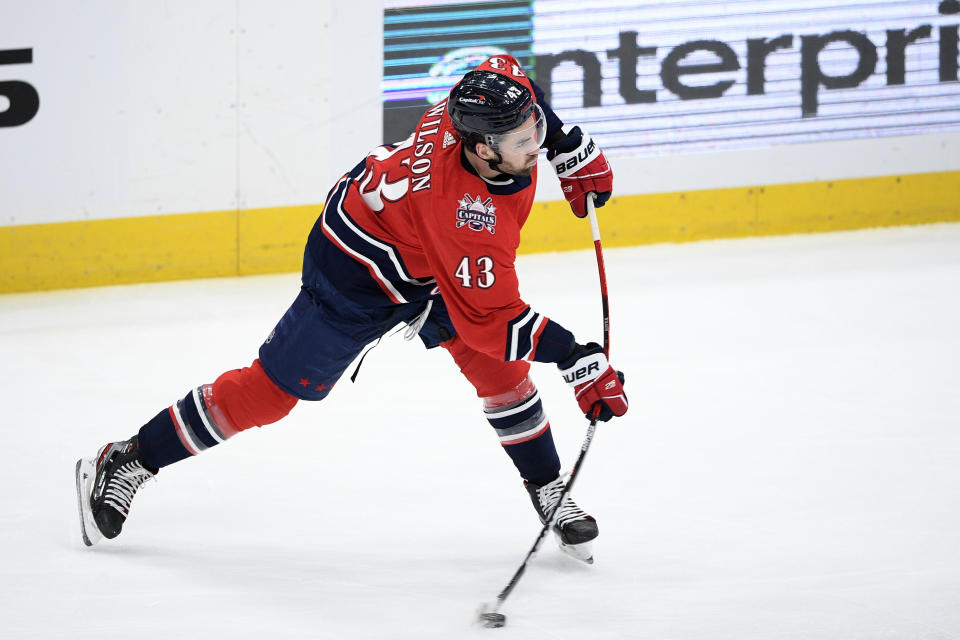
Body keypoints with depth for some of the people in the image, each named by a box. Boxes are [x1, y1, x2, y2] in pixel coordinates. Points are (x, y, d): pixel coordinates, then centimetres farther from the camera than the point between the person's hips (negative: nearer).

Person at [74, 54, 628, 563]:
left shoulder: (490, 92, -24)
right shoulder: (462, 212, -43)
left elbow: (505, 72, 4)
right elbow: (492, 319, -34)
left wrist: (571, 148, 1)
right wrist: (577, 359, -35)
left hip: (429, 262, 8)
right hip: (359, 274, -8)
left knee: (502, 369, 0)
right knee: (275, 388, 1)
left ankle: (549, 491, 19)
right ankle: (126, 464, 13)